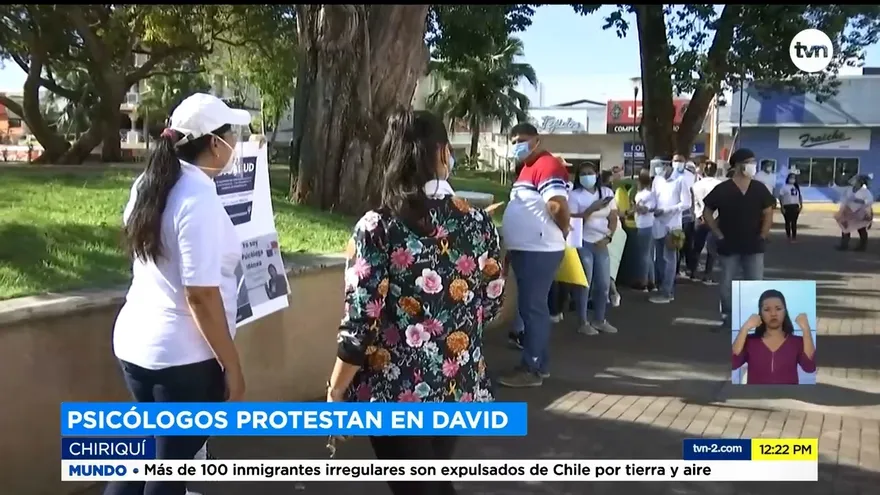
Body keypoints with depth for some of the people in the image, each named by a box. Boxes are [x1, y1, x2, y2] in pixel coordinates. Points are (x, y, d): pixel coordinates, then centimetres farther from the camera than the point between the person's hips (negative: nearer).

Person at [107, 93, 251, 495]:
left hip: (136, 340, 8)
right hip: (183, 355, -8)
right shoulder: (199, 196, -19)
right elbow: (201, 295, -23)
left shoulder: (148, 184, 7)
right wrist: (231, 366, -15)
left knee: (148, 452, 24)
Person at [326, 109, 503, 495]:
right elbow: (491, 304, 6)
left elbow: (361, 323, -16)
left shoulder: (377, 228, -16)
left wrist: (335, 393, -3)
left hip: (398, 391, -4)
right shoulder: (478, 222, -5)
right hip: (460, 384, 4)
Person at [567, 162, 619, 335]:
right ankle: (584, 323, 7)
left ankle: (600, 320, 22)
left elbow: (613, 219, 6)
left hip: (601, 244, 5)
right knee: (584, 284, -2)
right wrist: (592, 209, -21)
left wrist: (607, 237, -7)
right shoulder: (575, 195, -7)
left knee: (604, 284, 9)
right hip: (583, 244, -5)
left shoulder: (607, 192, 6)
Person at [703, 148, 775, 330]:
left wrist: (762, 236, -1)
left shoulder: (759, 189, 1)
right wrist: (719, 235, -5)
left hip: (753, 246, 2)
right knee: (726, 284, 5)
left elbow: (768, 214, 7)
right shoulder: (722, 189, -7)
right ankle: (727, 317, 19)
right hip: (729, 246, -2)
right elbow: (707, 213, 0)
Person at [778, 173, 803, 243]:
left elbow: (800, 196, 16)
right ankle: (789, 237, 9)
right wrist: (782, 207, -13)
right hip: (787, 206, -4)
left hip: (795, 206, 4)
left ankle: (794, 236, 10)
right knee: (788, 222, 1)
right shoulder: (784, 187, -3)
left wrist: (801, 205, 5)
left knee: (794, 222, 5)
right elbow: (781, 197, -6)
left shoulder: (797, 187, 13)